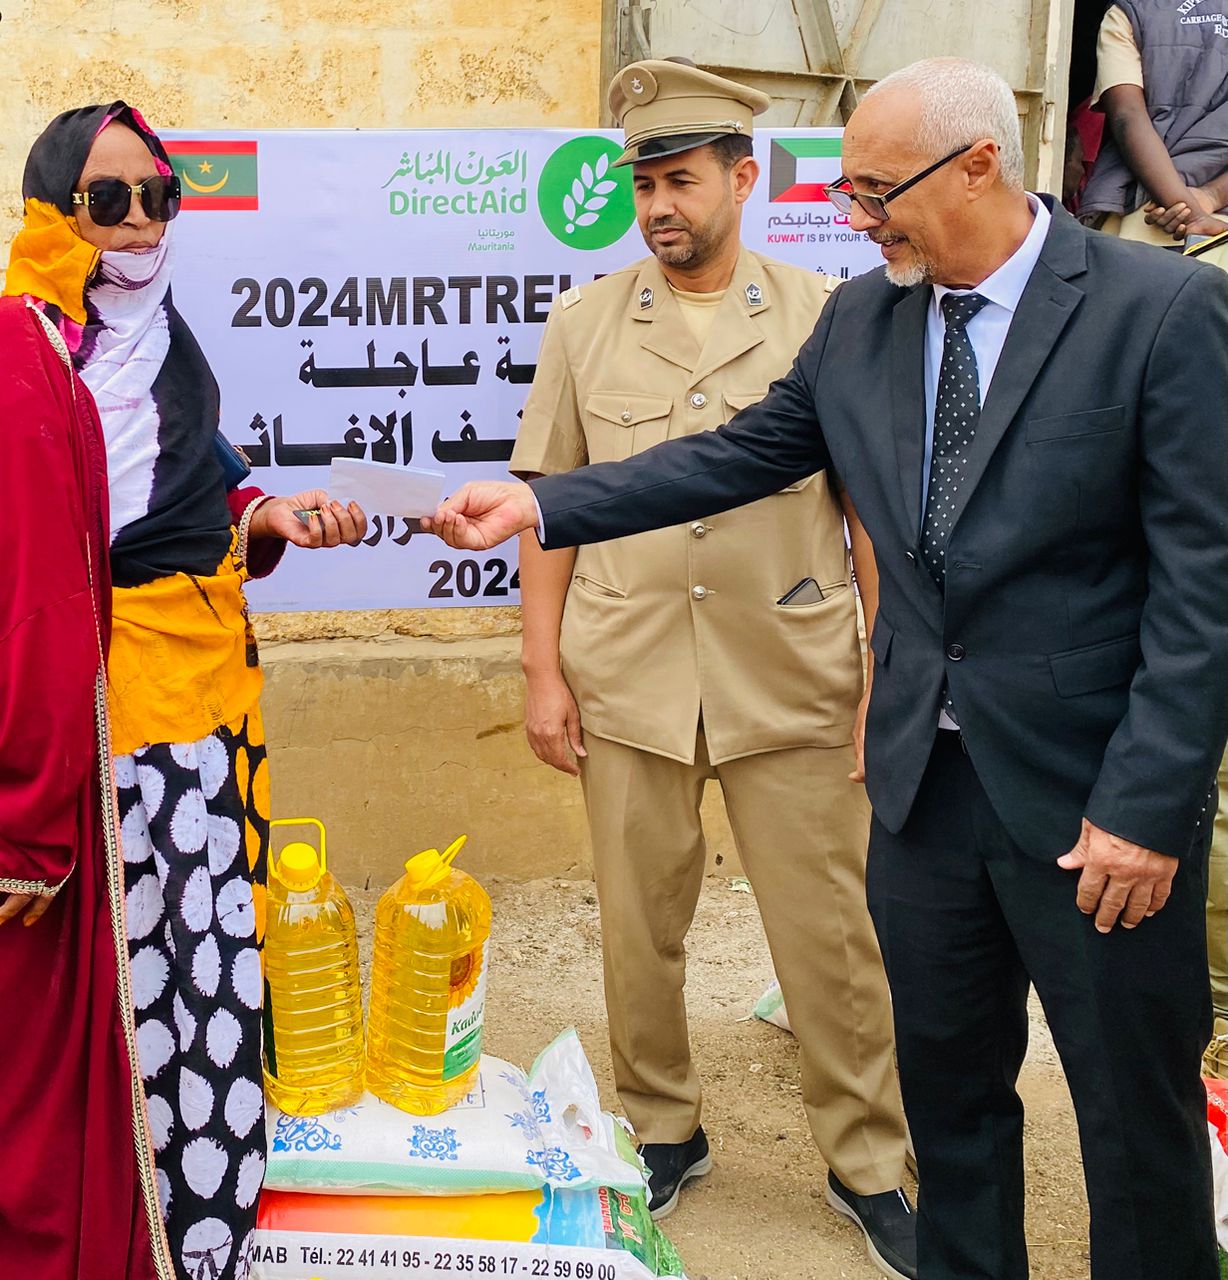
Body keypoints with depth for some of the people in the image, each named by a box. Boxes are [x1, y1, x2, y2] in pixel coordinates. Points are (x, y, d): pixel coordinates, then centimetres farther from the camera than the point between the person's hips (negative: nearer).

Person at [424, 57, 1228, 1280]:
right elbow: (734, 457, 8)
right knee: (948, 1085, 20)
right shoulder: (859, 318, 4)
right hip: (924, 777, 5)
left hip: (1088, 792, -4)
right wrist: (538, 503, -1)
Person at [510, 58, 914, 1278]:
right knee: (638, 929, 12)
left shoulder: (828, 318, 2)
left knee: (831, 935, 6)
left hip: (793, 687, -1)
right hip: (625, 685, 2)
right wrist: (542, 671, 1)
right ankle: (663, 1130, 33)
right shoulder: (583, 322, 6)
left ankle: (866, 1163, 25)